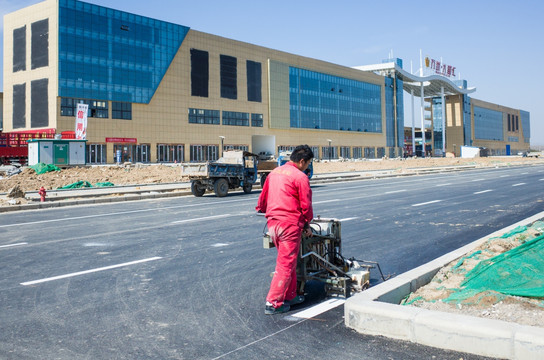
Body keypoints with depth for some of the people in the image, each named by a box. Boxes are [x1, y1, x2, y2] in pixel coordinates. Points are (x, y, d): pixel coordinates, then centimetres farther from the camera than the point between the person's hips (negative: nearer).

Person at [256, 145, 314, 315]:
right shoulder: (300, 177, -9)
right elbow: (306, 205, -7)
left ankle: (290, 296, 28)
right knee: (286, 264, -2)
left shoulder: (274, 173, 14)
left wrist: (261, 209, 39)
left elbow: (263, 198, 22)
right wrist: (307, 224, 6)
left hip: (272, 223, 8)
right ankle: (273, 303, 0)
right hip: (290, 224, -8)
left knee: (288, 261, 20)